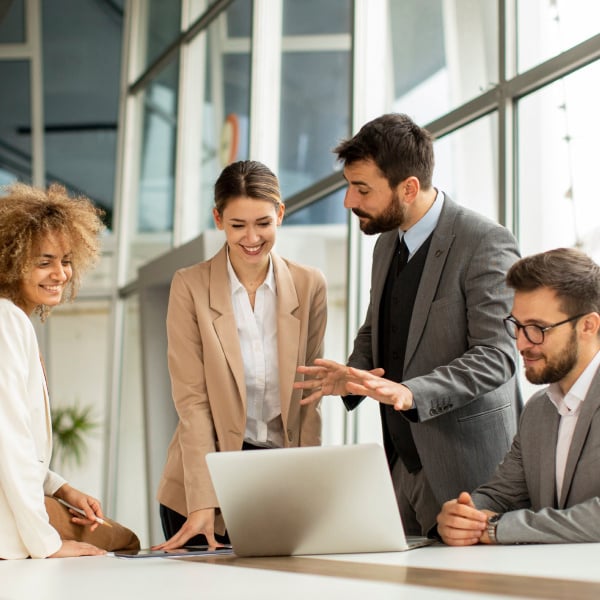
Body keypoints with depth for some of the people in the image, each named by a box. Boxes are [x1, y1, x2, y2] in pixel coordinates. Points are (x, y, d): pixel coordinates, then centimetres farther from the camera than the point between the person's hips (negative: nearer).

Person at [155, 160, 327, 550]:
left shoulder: (309, 286, 2)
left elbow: (309, 393, 4)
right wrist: (203, 500, -17)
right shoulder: (190, 286, -5)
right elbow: (192, 398, -9)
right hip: (211, 474, -2)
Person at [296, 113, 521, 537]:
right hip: (403, 462, 7)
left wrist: (410, 393, -31)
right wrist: (353, 375, 1)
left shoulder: (487, 243, -13)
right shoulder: (388, 243, 12)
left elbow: (496, 354, -19)